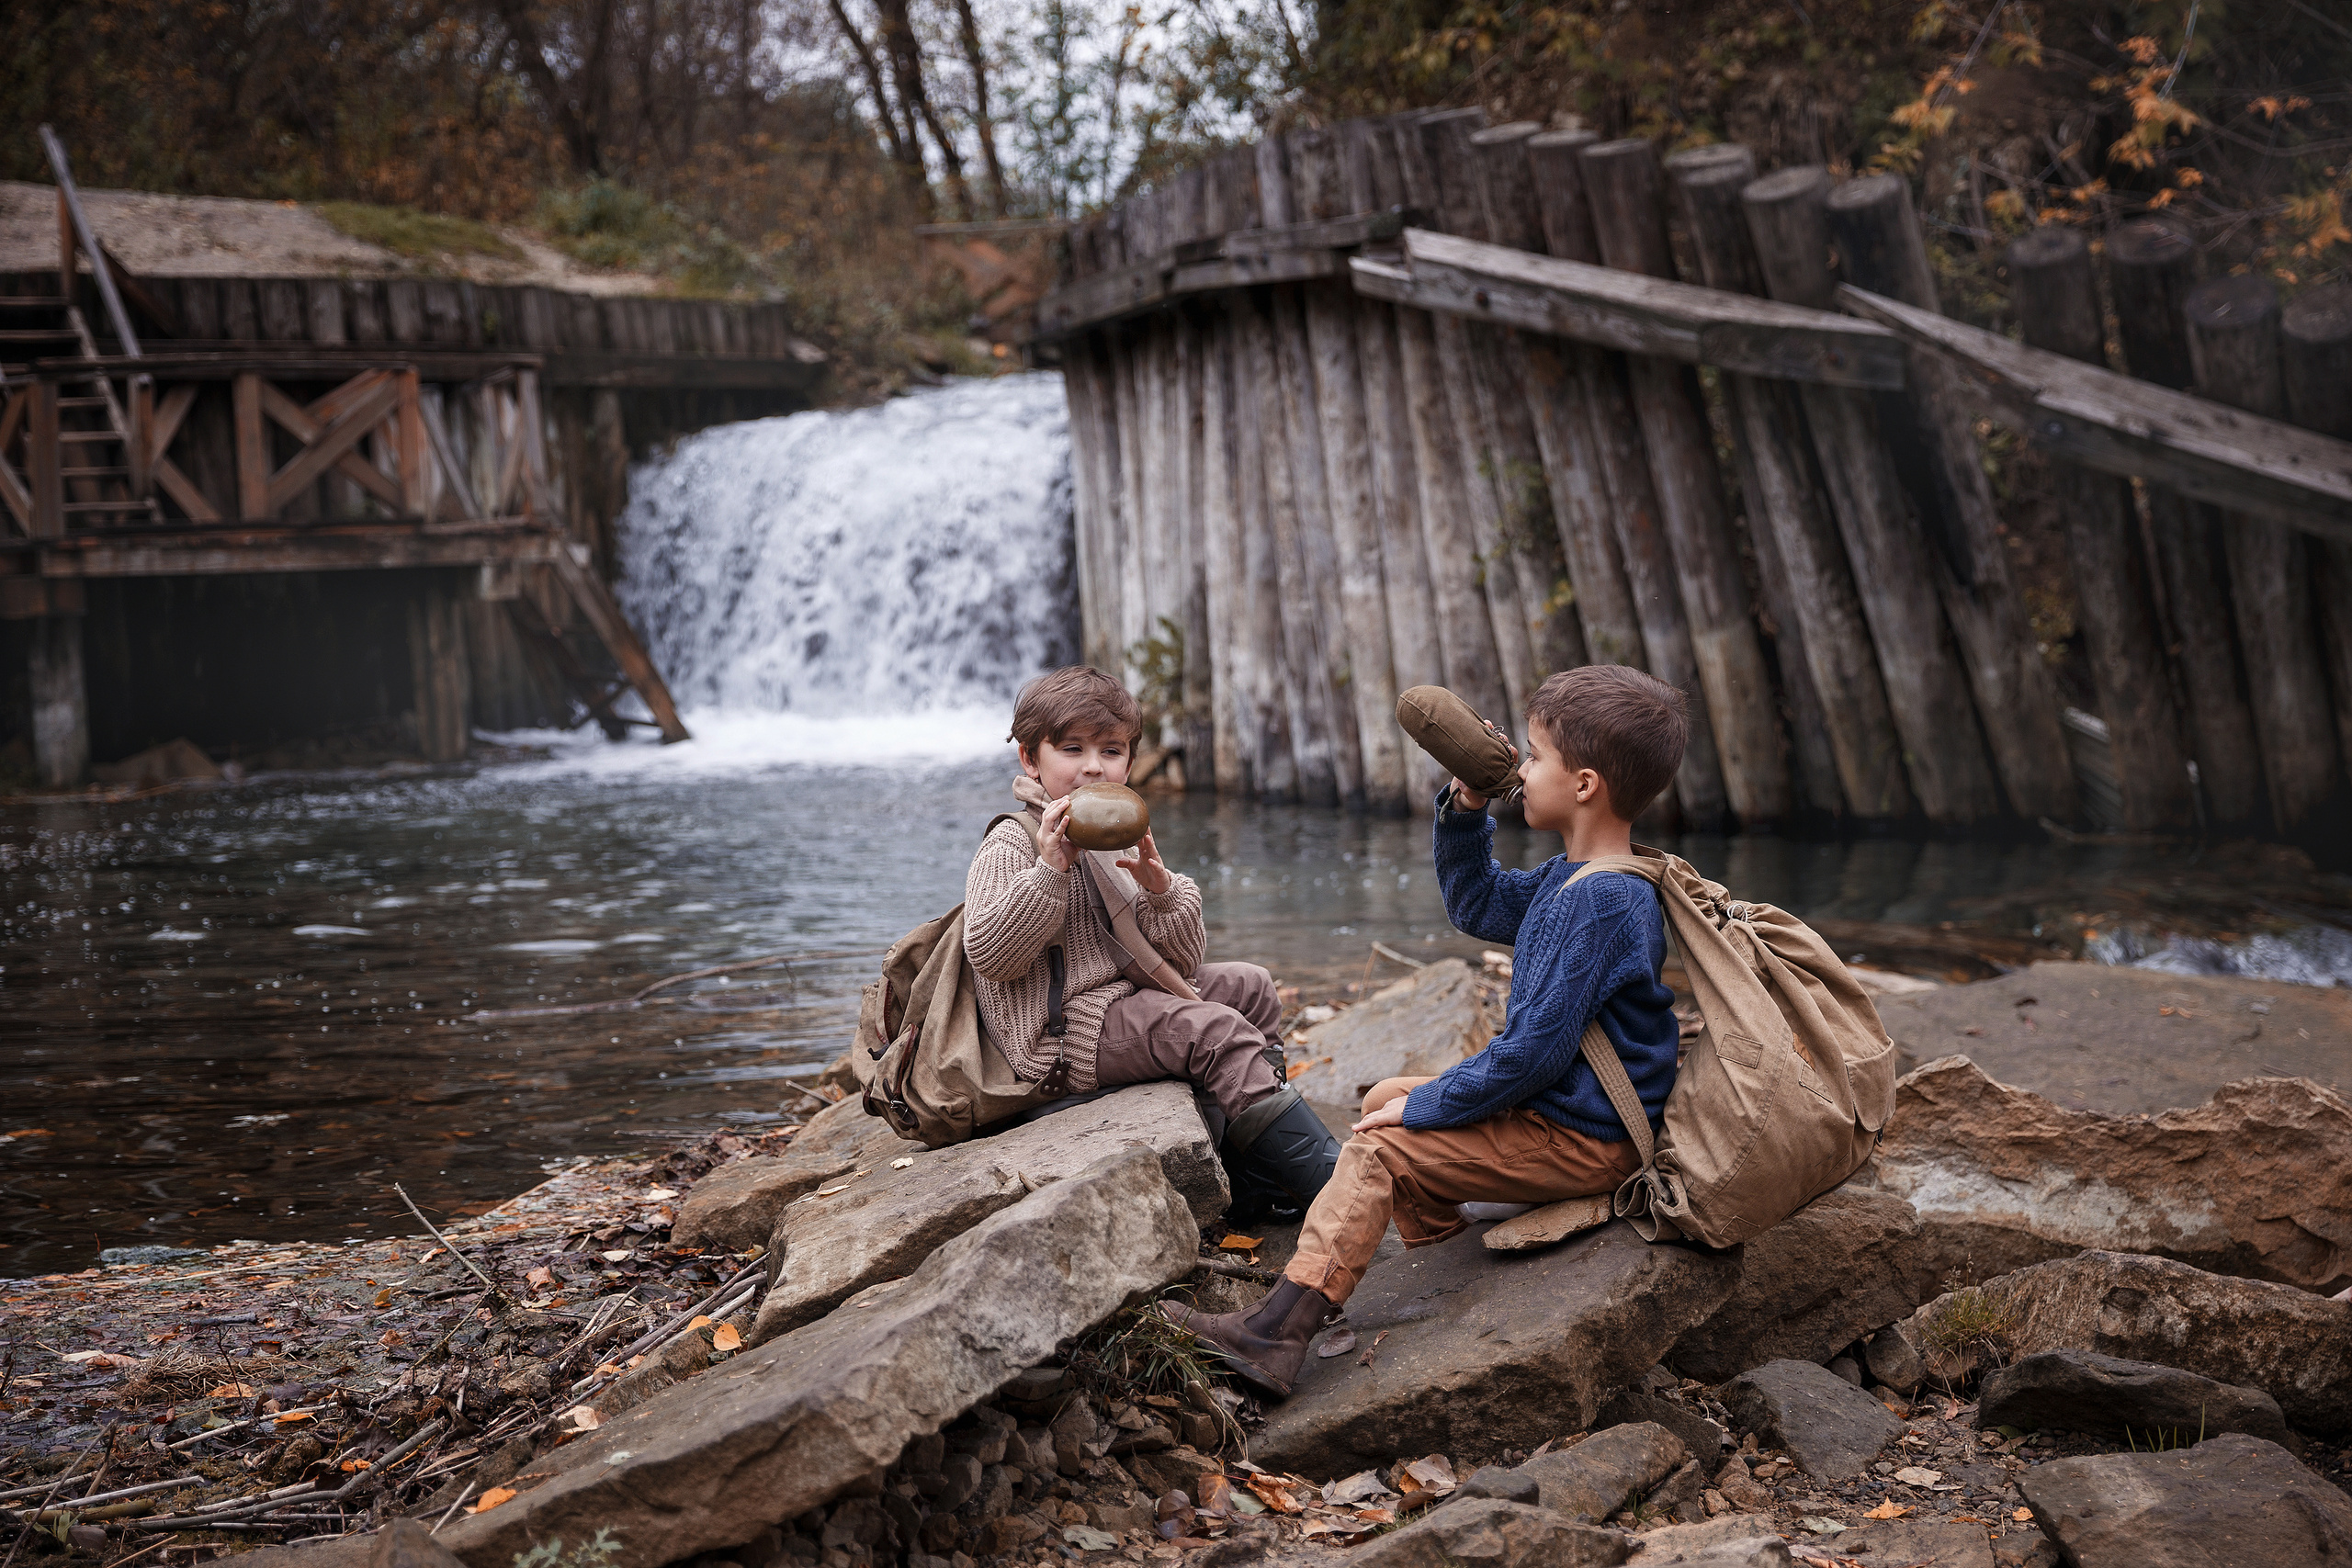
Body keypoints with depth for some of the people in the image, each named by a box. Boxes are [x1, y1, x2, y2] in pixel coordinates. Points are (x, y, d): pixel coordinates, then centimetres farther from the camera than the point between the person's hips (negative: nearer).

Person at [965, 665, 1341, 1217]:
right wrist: (1049, 871, -26)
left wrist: (1162, 890, -11)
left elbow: (1180, 963, 8)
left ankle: (1253, 1182, 7)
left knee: (1249, 988, 12)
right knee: (1215, 1032, -23)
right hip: (1062, 1033, -9)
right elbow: (989, 955, -23)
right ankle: (1329, 1179, -22)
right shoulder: (1010, 846, -9)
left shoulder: (1123, 842, 13)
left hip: (1127, 995, 10)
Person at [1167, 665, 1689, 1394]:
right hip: (1558, 1105, 11)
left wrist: (1423, 1108, -17)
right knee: (1387, 1097, 18)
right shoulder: (1569, 878, 9)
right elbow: (1477, 904, 26)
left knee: (1380, 1150, -15)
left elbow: (1535, 1049, -27)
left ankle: (1279, 1330, -17)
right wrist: (1466, 810, 9)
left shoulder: (1596, 903, -24)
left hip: (1581, 1139, -11)